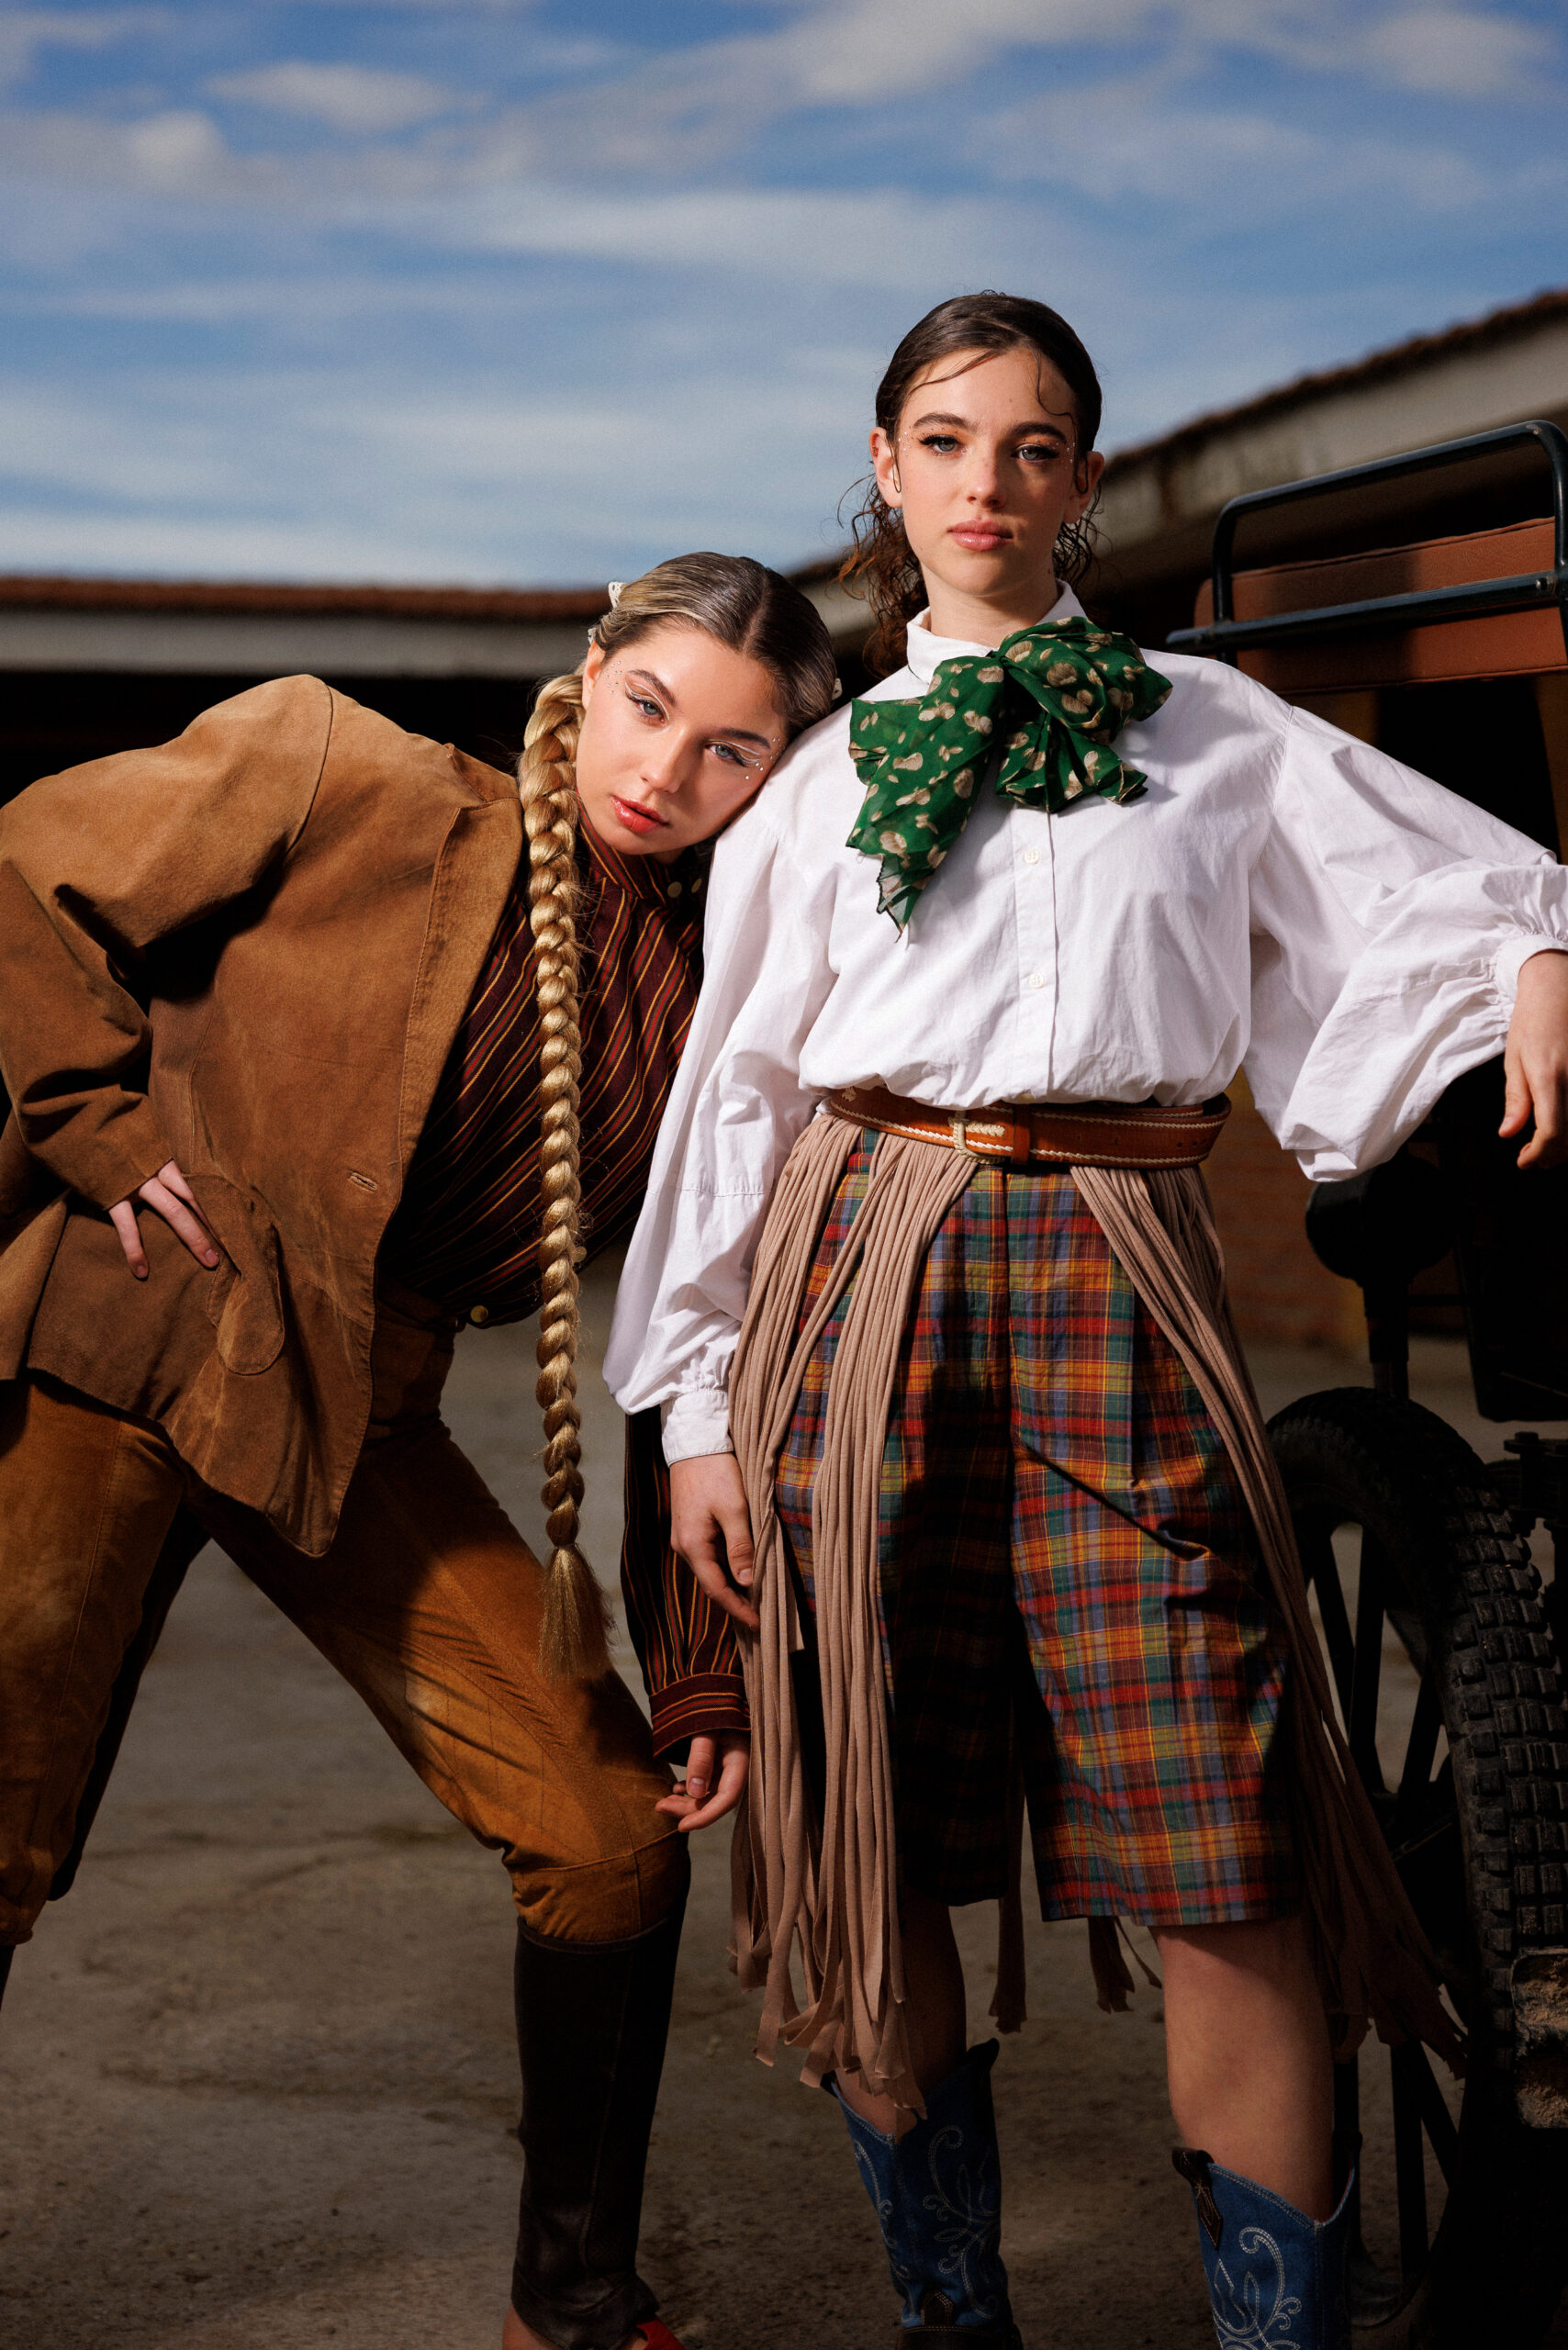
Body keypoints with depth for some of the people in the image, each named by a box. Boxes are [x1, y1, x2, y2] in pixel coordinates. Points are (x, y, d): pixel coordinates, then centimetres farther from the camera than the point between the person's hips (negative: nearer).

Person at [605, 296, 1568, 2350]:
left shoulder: (1209, 727, 15)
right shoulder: (828, 774, 16)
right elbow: (736, 1089, 13)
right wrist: (699, 1404, 7)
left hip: (1111, 1280, -1)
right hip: (868, 1276, 1)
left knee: (1216, 1855, -10)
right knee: (869, 1867, 2)